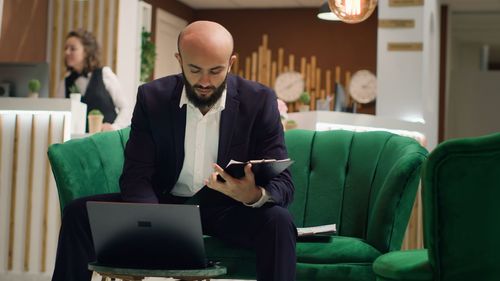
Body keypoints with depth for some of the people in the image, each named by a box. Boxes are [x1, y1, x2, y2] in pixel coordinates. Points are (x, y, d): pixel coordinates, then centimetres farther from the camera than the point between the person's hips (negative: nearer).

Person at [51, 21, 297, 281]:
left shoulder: (259, 101, -12)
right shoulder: (152, 97, -8)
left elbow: (283, 184, -14)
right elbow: (136, 175, -11)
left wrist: (254, 195, -40)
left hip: (228, 209, -2)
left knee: (277, 222, -33)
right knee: (80, 213, -16)